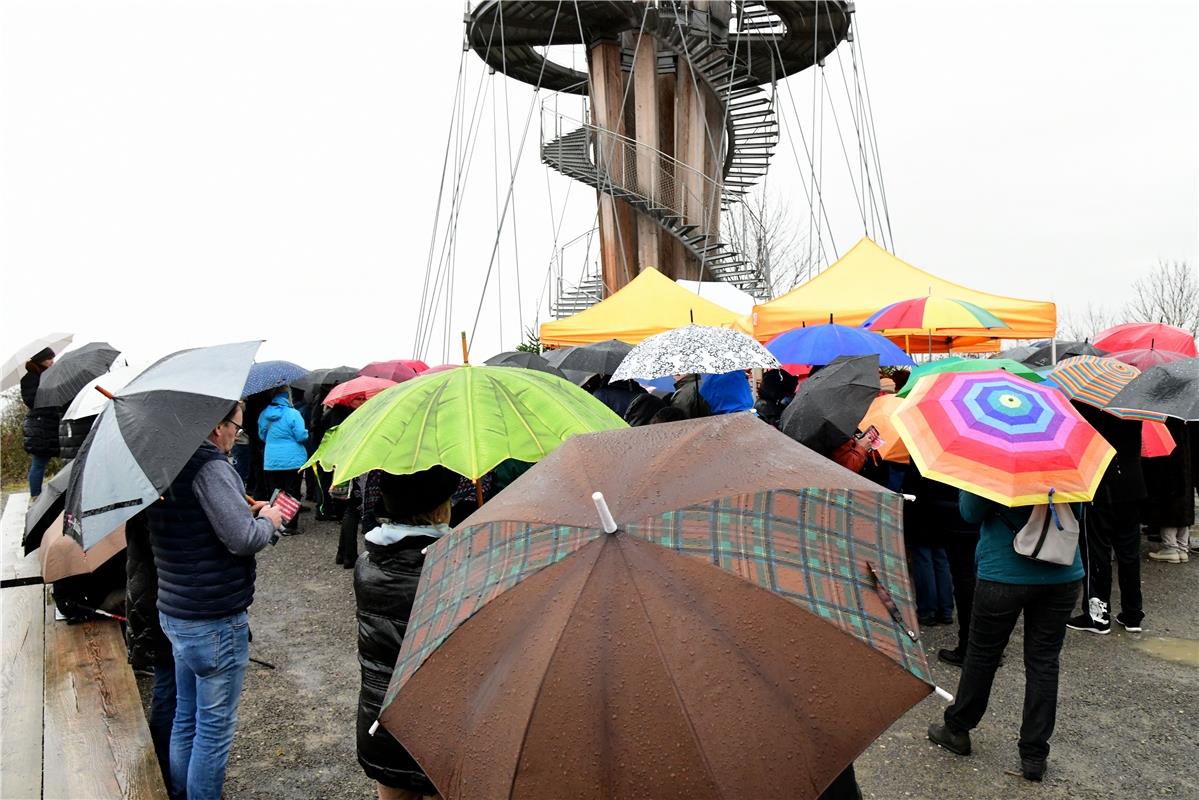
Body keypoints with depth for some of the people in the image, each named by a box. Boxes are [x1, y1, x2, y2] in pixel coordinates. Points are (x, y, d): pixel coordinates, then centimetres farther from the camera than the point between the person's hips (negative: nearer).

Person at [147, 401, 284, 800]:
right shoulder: (210, 467, -21)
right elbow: (243, 539, -25)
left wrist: (248, 513, 12)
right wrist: (267, 520, -6)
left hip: (174, 612, 9)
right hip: (214, 621, -9)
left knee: (186, 718, 22)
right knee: (215, 725, 5)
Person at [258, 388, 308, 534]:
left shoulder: (264, 414, 5)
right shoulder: (293, 414, -12)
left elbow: (262, 436, 16)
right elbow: (301, 436, -13)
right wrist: (307, 433, 8)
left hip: (270, 462, 4)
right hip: (292, 461, -4)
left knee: (274, 494, 10)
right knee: (292, 494, 3)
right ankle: (290, 526, 6)